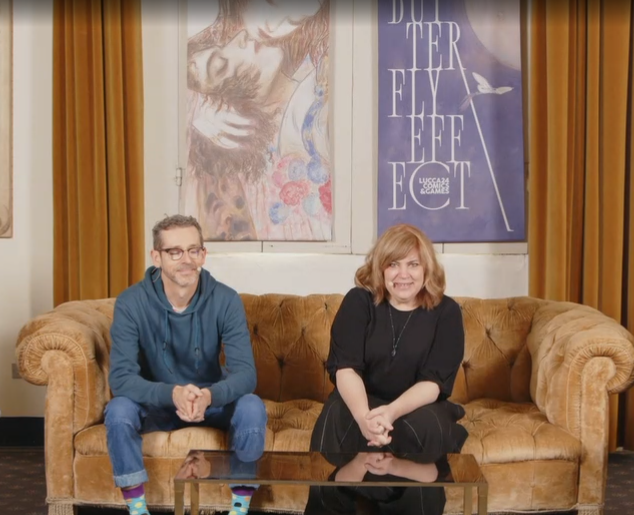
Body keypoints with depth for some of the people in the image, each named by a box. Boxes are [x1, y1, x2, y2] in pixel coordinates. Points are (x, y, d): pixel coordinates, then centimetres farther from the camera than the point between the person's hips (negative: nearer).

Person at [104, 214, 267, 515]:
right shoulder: (131, 303, -20)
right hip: (156, 403, 0)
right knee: (118, 411, -31)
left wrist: (208, 396, -46)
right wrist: (173, 394, -45)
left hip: (212, 400, 1)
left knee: (252, 408, -29)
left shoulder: (225, 300, -18)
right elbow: (120, 377, -27)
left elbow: (245, 372, -24)